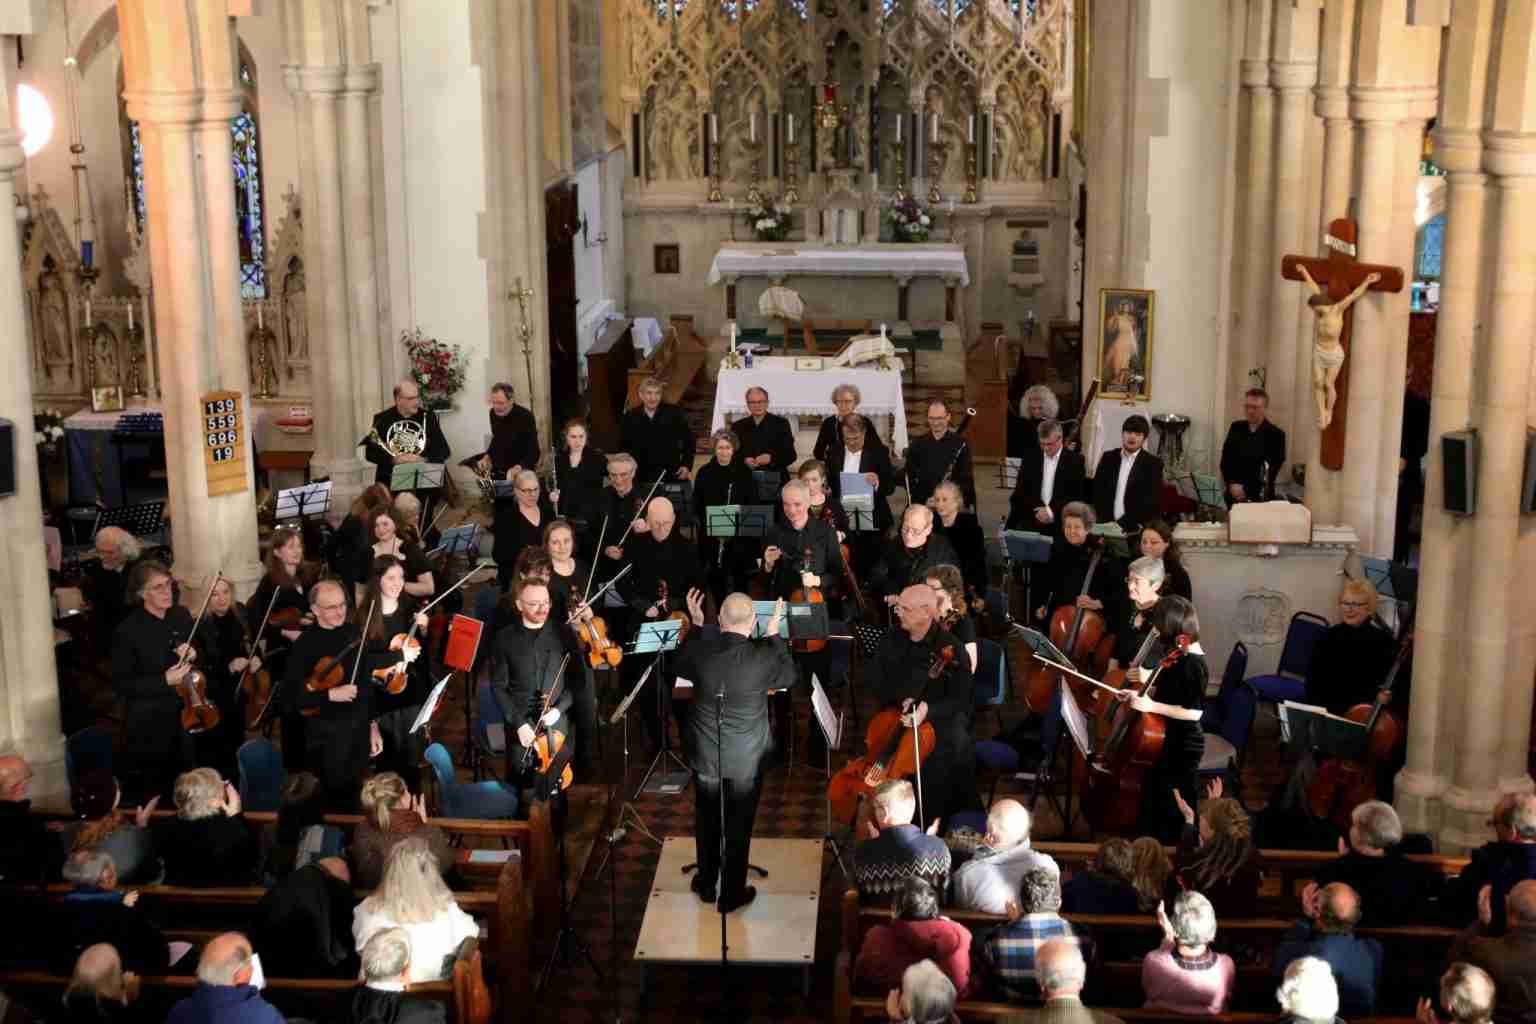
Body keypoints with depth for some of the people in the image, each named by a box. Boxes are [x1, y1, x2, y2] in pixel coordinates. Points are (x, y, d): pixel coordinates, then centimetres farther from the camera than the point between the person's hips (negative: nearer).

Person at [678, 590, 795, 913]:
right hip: (747, 759, -2)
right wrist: (774, 635, 3)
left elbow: (682, 665, 5)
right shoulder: (763, 657, -24)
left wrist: (696, 625, 8)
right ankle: (732, 894, 29)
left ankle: (707, 884, 40)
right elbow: (788, 677, -2)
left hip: (705, 756, 2)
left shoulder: (701, 654, -20)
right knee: (738, 827, 15)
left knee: (706, 821, 22)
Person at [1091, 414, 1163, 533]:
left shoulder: (1153, 464, 0)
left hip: (1137, 529, -3)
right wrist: (1102, 522, -5)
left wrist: (1123, 523, -14)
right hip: (1106, 526, 3)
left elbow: (1151, 501, -7)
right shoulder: (1108, 458, 11)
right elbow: (1097, 492, 9)